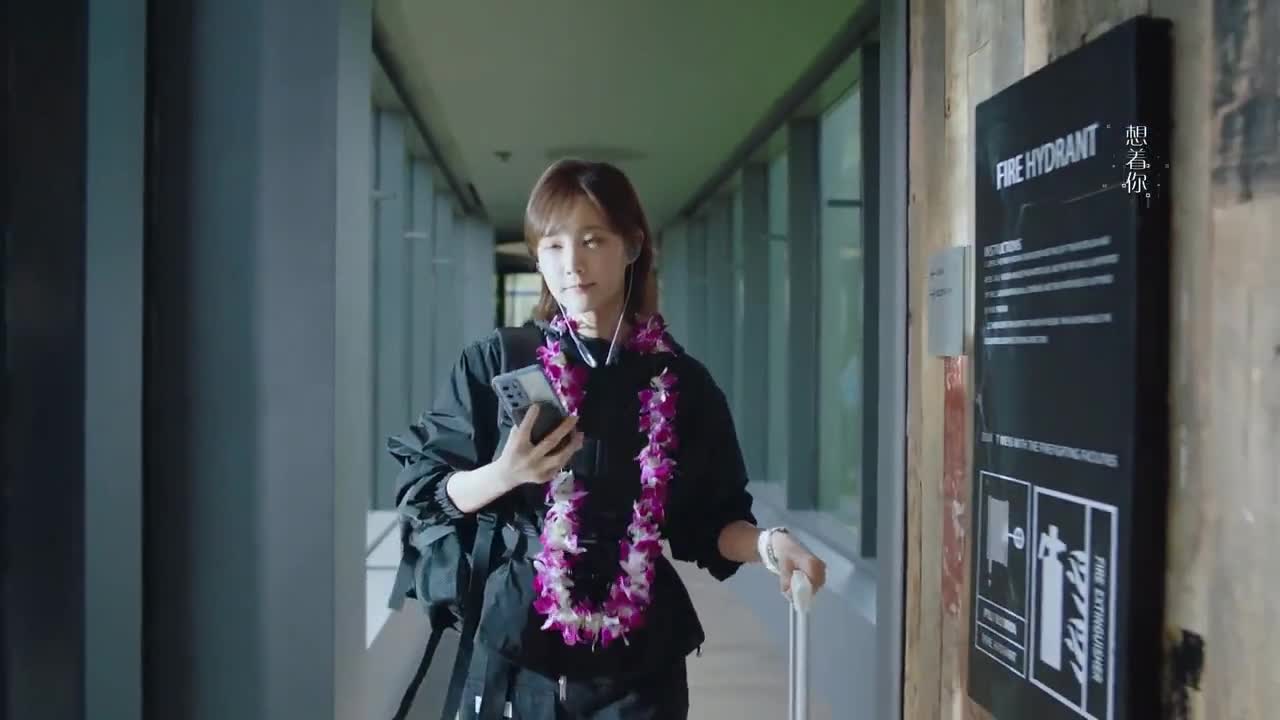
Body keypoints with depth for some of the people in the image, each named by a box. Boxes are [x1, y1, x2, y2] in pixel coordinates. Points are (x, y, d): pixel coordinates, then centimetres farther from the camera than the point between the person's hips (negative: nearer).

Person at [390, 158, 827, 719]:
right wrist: (504, 476, -19)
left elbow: (705, 523, 4)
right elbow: (421, 492, -1)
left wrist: (765, 543, -16)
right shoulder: (495, 364, -4)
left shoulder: (684, 383, -1)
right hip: (518, 656, 0)